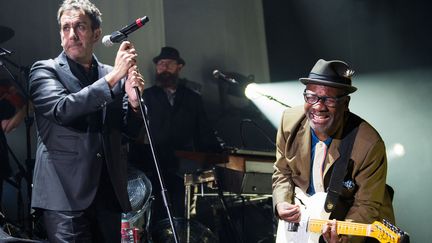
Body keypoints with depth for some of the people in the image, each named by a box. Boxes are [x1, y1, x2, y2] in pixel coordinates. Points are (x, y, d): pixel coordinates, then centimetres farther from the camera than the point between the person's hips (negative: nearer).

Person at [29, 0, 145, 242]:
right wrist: (112, 77, -20)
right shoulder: (45, 70, 1)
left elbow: (130, 131, 11)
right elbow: (62, 110, -18)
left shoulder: (114, 75, 12)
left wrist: (133, 101, -9)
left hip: (110, 192, 4)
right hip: (66, 194, -4)